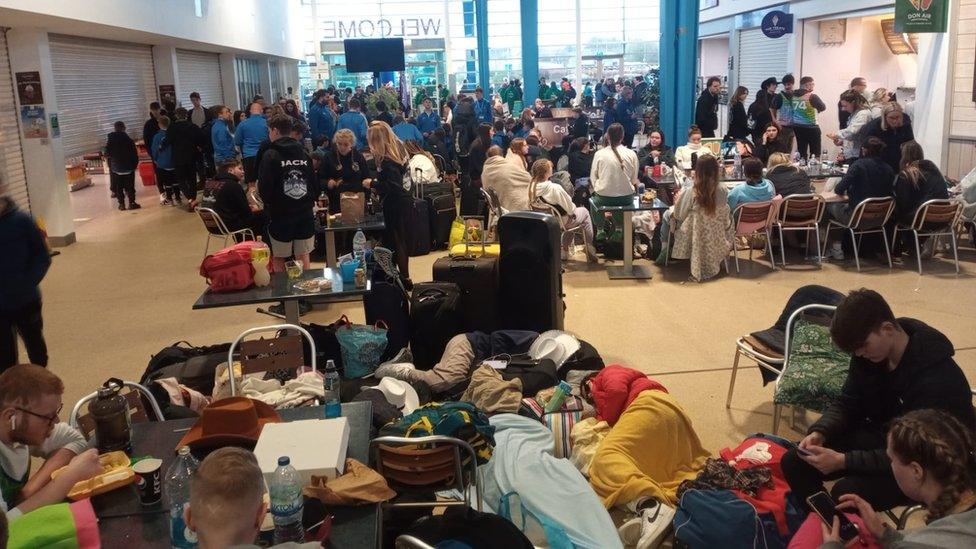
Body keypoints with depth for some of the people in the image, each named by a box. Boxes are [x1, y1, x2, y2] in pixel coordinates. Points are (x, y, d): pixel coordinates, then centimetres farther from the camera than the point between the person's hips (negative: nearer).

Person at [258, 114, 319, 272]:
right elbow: (315, 184, 7)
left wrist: (269, 205, 6)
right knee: (303, 256, 11)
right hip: (305, 214, 4)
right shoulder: (304, 153, 5)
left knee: (279, 259, 7)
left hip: (280, 216, -4)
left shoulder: (271, 155, -9)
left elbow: (264, 188, -13)